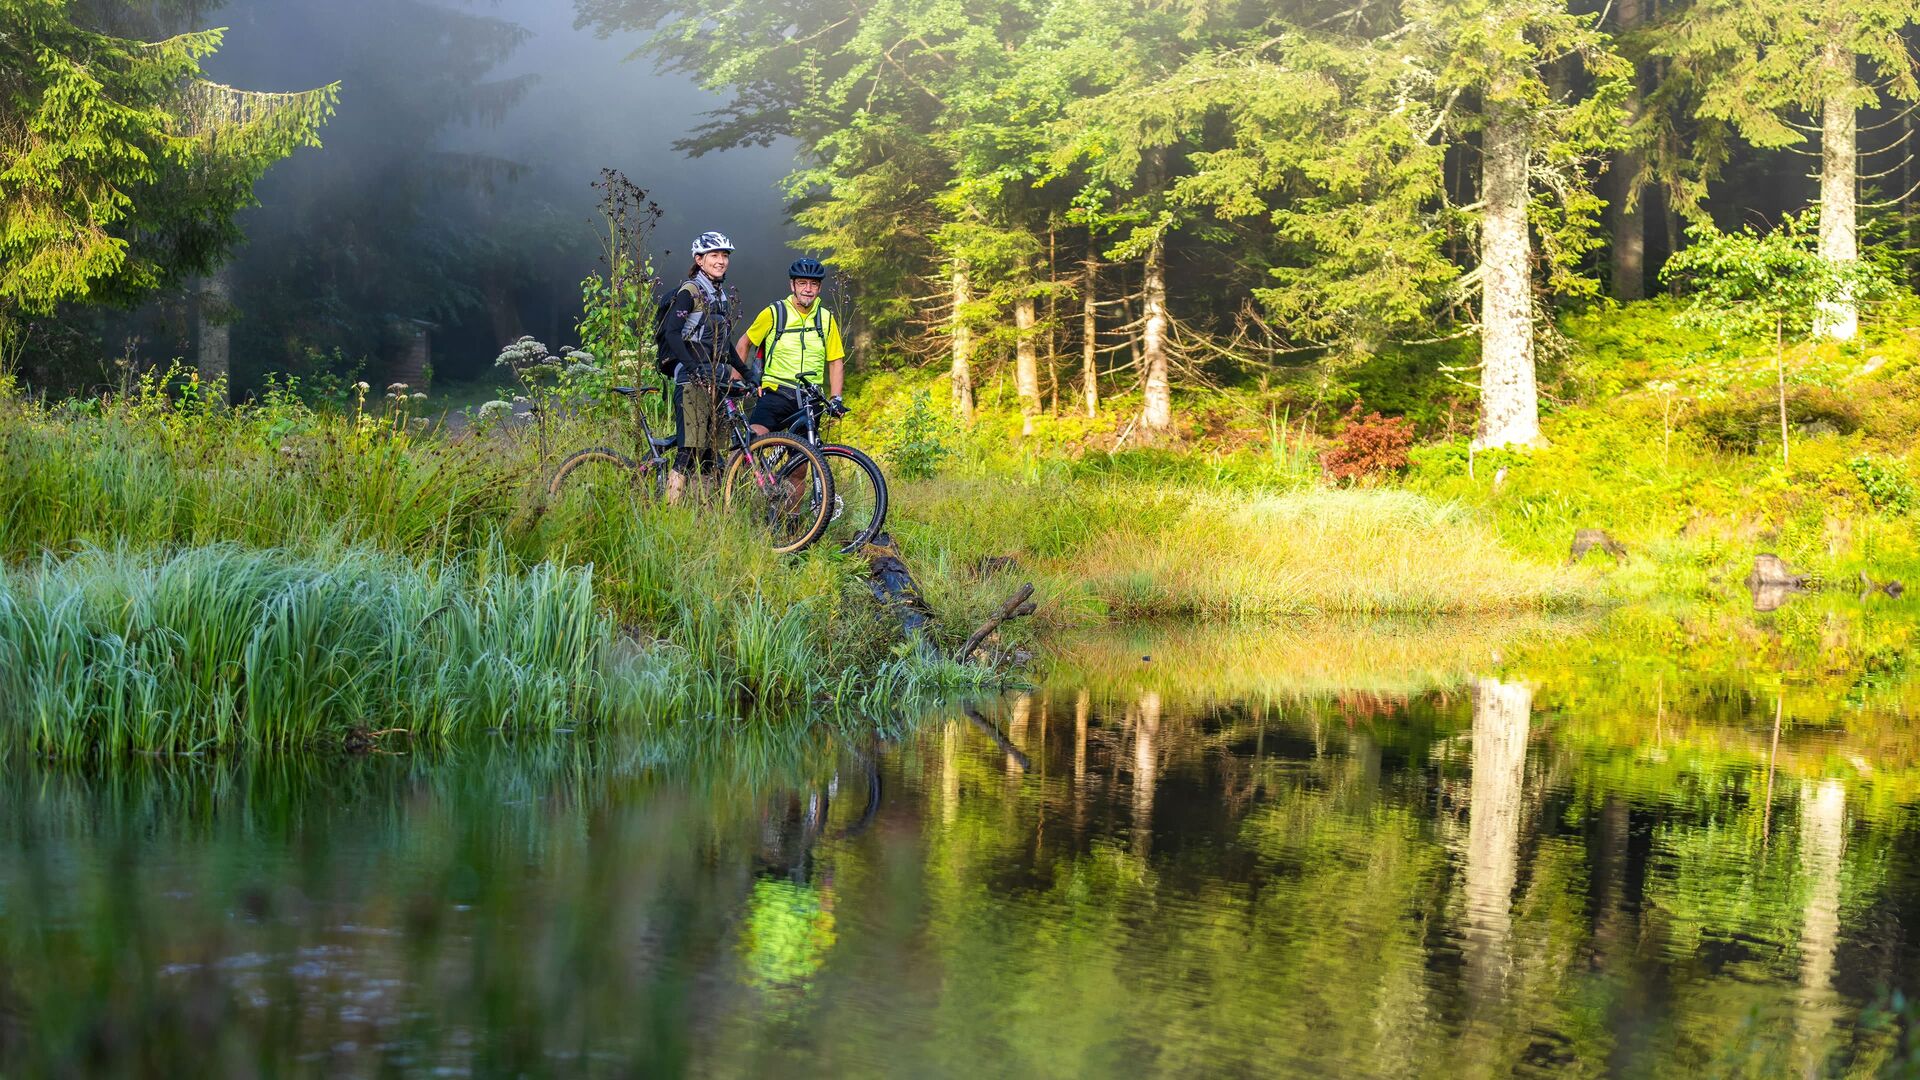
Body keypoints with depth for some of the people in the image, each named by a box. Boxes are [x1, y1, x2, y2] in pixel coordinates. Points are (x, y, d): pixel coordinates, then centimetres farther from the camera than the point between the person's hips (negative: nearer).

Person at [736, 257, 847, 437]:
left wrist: (835, 399, 0)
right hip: (776, 395, -3)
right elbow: (744, 344, 11)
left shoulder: (826, 319, 7)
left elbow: (836, 362, 12)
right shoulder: (774, 313, -1)